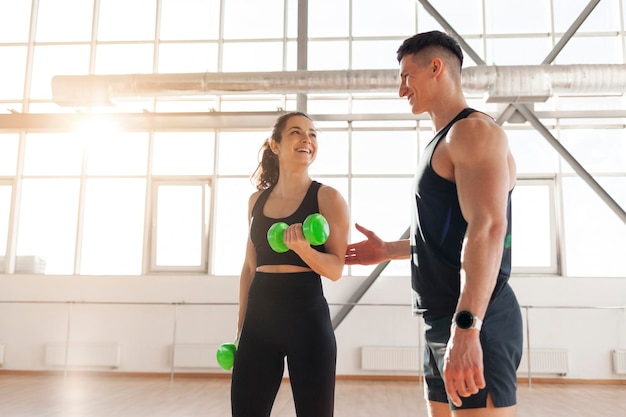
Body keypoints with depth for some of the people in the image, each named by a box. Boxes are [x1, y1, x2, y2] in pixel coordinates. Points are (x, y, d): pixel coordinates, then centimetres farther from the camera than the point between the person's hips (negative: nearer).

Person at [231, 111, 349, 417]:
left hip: (307, 317, -4)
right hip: (258, 320, 4)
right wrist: (240, 327, 17)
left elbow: (336, 269, -7)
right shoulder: (257, 201, 10)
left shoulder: (327, 197, -3)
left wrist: (303, 248, -26)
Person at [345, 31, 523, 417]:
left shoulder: (474, 131, -10)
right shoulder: (445, 142, 21)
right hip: (442, 324, 10)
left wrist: (466, 328, -32)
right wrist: (388, 251, 26)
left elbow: (488, 228, -25)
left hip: (475, 325, -10)